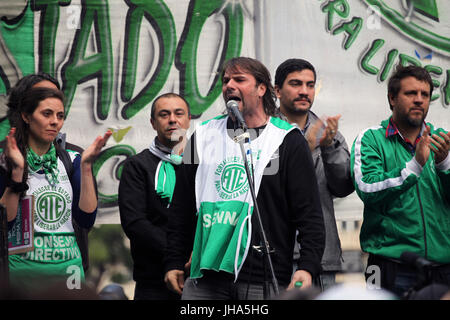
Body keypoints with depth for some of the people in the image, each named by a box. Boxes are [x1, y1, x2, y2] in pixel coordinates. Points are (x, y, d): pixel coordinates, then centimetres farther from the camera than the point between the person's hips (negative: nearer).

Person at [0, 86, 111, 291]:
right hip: (24, 269, -3)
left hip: (68, 267, 3)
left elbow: (87, 220, -3)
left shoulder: (71, 161, 7)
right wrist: (17, 170, -18)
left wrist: (86, 165, -8)